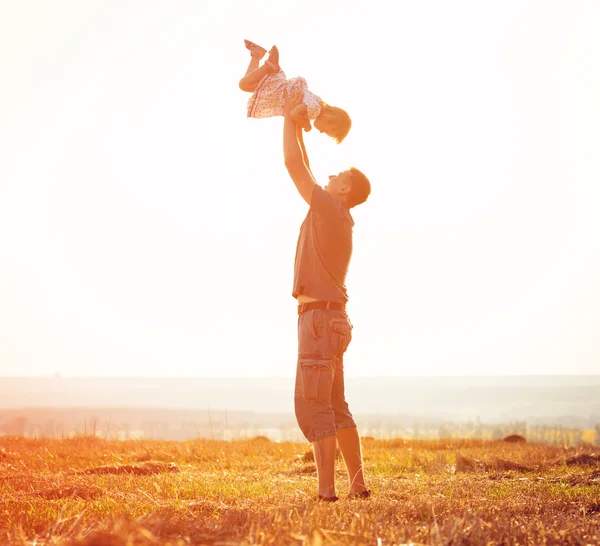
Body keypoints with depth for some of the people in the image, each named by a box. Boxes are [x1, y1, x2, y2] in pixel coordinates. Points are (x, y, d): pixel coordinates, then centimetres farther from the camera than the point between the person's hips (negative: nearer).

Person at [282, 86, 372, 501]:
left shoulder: (330, 210, -9)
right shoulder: (335, 215, 15)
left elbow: (294, 165, -9)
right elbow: (303, 169, 24)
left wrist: (289, 118, 1)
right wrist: (296, 124, 25)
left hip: (321, 317, -10)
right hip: (331, 318, 10)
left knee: (313, 404, -11)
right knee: (336, 406, 12)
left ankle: (326, 488, -13)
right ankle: (358, 483, 15)